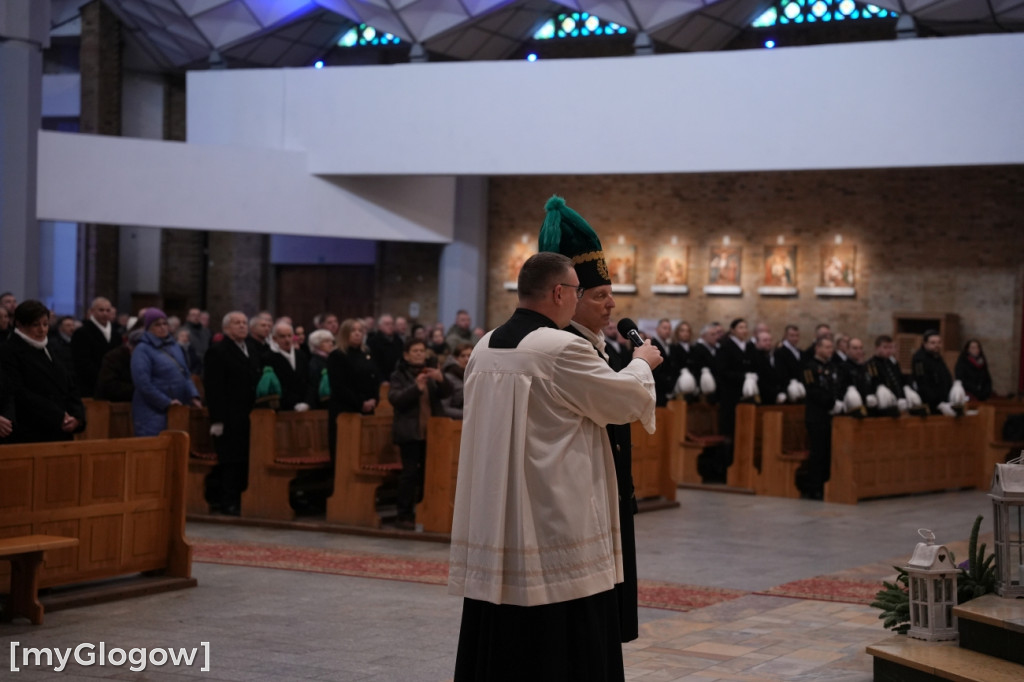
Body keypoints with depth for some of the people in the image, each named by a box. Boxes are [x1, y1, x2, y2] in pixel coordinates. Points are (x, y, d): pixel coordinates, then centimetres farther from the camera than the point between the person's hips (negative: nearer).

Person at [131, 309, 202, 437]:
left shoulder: (175, 347, 16)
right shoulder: (142, 350, -6)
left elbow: (186, 375, 19)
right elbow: (143, 383, -14)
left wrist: (193, 396, 2)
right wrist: (166, 402, -15)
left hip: (177, 411, 6)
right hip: (152, 411, -6)